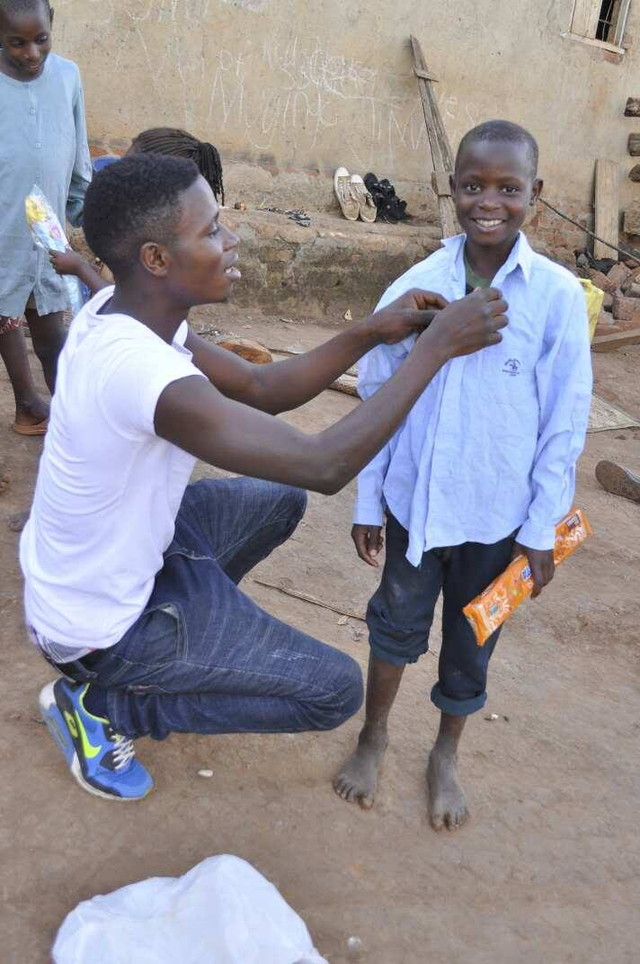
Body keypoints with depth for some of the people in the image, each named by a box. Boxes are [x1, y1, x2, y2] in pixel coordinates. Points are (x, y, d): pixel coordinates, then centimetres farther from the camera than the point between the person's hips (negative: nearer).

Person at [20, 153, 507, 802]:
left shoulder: (118, 311, -8)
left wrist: (370, 333, -14)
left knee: (278, 499, 20)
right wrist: (435, 347, -28)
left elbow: (261, 389, -3)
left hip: (76, 570, 9)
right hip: (97, 625, -8)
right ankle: (102, 705, 3)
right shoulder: (143, 374, -38)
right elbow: (324, 466, -36)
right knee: (336, 690, -4)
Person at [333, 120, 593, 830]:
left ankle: (445, 755, 43)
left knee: (471, 638, 17)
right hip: (414, 500, 1)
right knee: (397, 622, 17)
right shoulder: (416, 287, -8)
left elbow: (565, 422, -6)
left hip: (498, 513, 0)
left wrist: (541, 527, -5)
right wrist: (366, 503, 2)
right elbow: (378, 399, -1)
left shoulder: (557, 296, -11)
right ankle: (374, 734, 43)